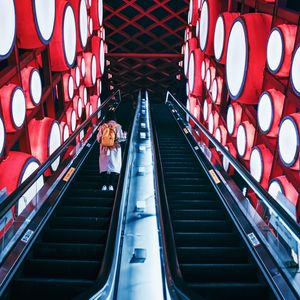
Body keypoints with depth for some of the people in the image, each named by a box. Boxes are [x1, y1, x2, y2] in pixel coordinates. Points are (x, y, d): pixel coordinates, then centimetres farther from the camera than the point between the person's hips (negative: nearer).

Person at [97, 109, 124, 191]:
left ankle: (104, 185, 0)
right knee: (114, 166, 3)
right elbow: (121, 138, -5)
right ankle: (111, 185, -2)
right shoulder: (117, 126, -4)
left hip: (105, 149, 1)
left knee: (105, 166, 6)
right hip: (115, 149, -1)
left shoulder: (102, 126, -1)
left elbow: (98, 138, -1)